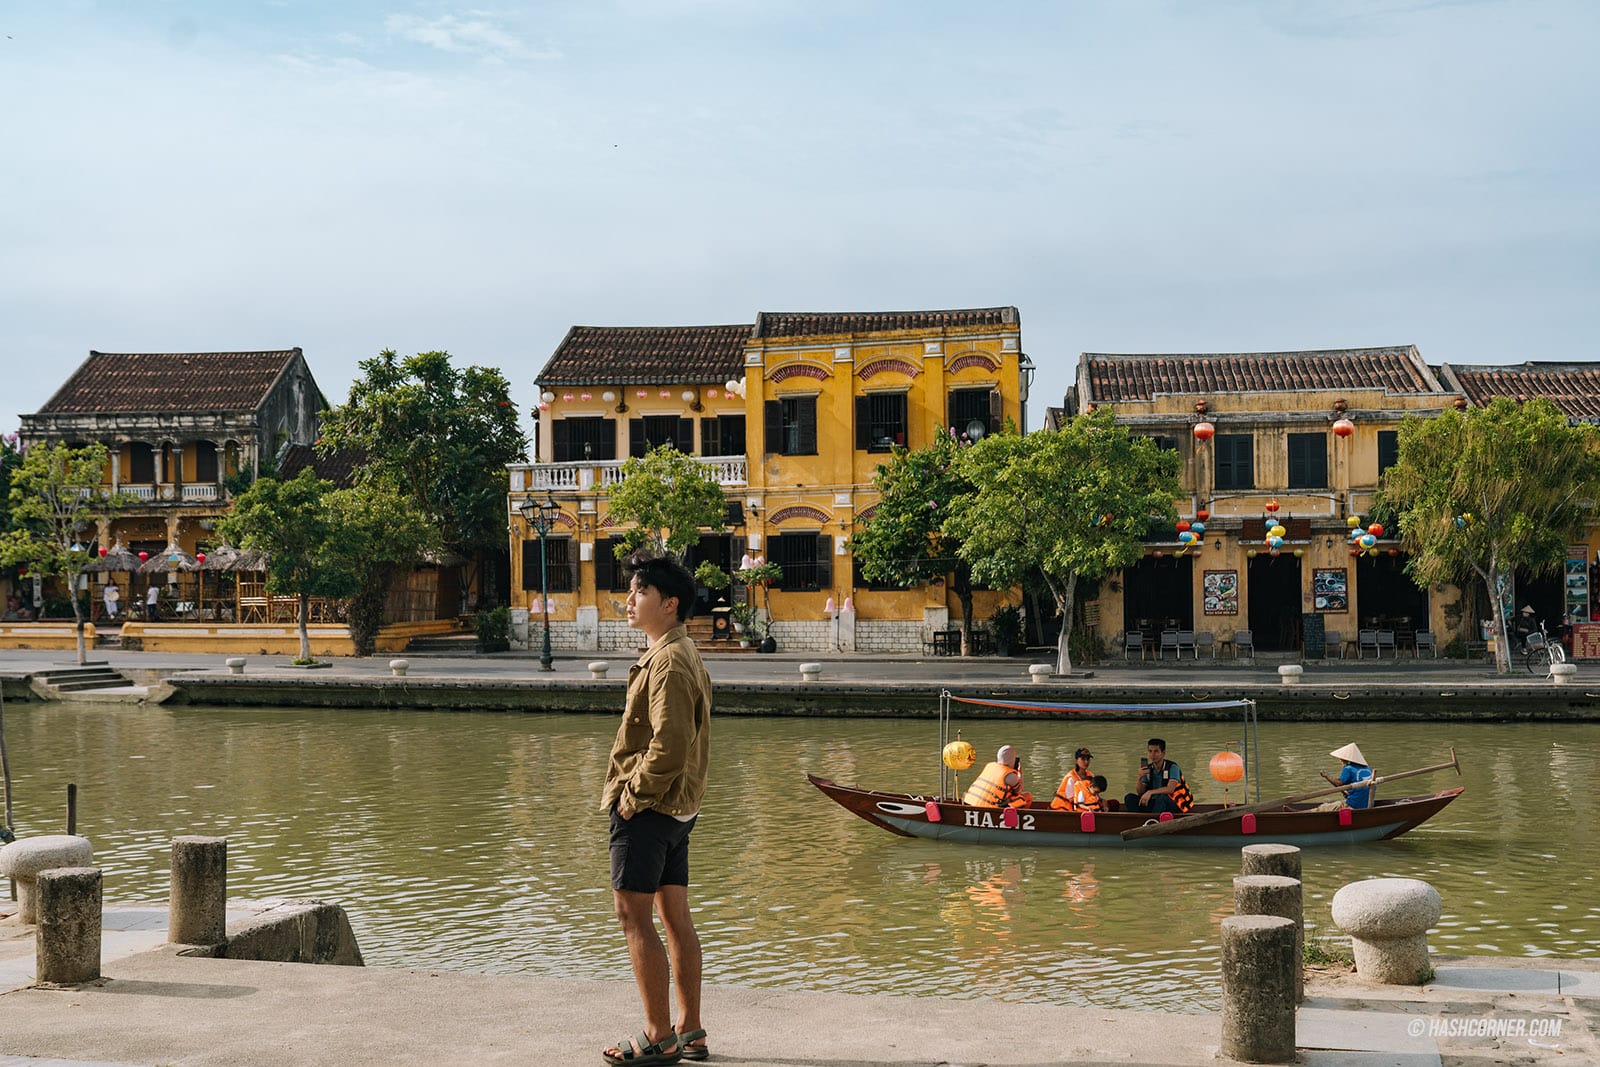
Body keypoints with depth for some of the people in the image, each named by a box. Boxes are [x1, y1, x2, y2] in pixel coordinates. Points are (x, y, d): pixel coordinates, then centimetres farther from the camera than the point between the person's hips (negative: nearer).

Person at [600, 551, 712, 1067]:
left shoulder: (668, 662, -18)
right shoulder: (685, 654, 15)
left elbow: (669, 745, -26)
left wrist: (634, 794, -15)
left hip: (647, 809, -10)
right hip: (677, 809, 10)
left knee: (633, 915, -4)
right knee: (675, 916, 12)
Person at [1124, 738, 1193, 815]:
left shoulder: (1172, 767, -10)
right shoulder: (1148, 769, 6)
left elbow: (1170, 789, -26)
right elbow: (1140, 793, 3)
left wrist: (1150, 792, -35)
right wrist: (1140, 778, -16)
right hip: (1153, 804, 6)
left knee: (1162, 797, -37)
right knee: (1129, 798, -10)